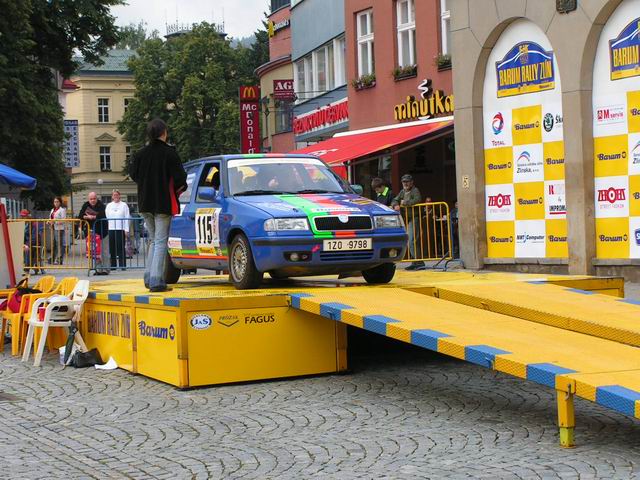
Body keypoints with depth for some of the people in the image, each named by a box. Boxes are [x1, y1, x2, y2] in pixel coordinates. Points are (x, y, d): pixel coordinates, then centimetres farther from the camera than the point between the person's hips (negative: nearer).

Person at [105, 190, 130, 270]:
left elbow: (127, 218, 3)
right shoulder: (109, 205, 16)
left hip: (120, 229, -3)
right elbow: (106, 217, 13)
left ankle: (122, 265, -3)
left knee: (121, 248, -6)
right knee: (112, 248, 1)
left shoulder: (124, 205, 7)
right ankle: (113, 265, 6)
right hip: (110, 229, 3)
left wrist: (126, 230, -5)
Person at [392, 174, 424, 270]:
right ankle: (414, 262, 15)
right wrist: (396, 205, -6)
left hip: (414, 218, -9)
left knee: (412, 241, -16)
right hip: (407, 219, 9)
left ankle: (419, 262, -15)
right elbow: (394, 200, 17)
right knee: (409, 241, 9)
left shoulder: (415, 190, -5)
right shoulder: (403, 192, 19)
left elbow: (417, 200, -23)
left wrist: (405, 202, -13)